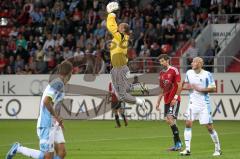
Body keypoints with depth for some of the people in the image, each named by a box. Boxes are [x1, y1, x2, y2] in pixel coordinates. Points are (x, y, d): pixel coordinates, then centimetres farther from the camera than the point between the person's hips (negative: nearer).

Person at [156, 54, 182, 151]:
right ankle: (177, 144, 9)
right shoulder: (161, 73, 15)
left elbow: (179, 86, -10)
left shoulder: (174, 70, -7)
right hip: (167, 101, 8)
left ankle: (178, 143, -12)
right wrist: (158, 102, 17)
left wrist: (175, 98, -17)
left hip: (174, 100, -7)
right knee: (168, 121, 3)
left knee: (170, 119, -18)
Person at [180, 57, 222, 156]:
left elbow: (213, 88, -10)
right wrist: (188, 86, -3)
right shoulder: (189, 73, 5)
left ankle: (218, 149, 12)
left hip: (204, 104, -4)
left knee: (209, 127, -2)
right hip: (193, 103, 4)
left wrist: (200, 89, -19)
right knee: (188, 124, -9)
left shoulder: (207, 74, -10)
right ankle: (187, 149, -5)